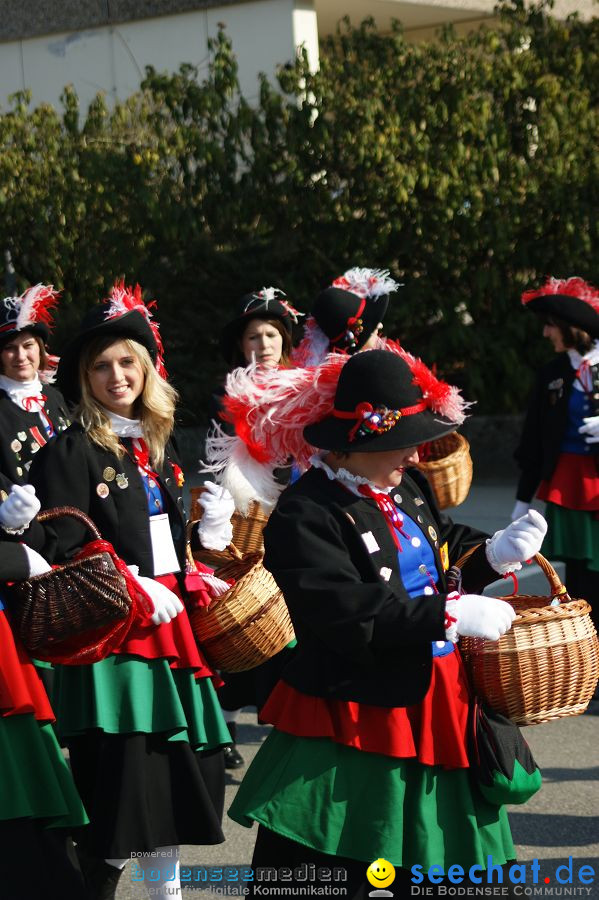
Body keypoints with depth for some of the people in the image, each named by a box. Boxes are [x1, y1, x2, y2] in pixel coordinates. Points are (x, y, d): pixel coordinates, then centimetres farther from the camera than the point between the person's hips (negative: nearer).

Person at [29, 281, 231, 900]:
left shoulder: (154, 446, 15)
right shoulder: (69, 452, -8)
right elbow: (64, 552, -14)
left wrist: (190, 583, 10)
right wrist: (133, 589, -18)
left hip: (169, 624, 7)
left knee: (178, 767, 12)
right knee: (118, 778, -7)